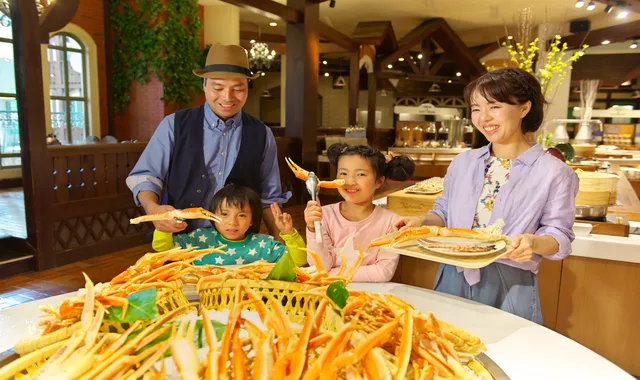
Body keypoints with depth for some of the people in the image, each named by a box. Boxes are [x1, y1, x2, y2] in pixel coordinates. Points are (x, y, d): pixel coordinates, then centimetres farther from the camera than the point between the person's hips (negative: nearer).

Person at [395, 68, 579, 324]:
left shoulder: (553, 173, -6)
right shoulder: (463, 162, 7)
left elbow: (559, 233, -4)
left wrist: (534, 243, -24)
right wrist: (423, 222, -6)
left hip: (509, 288, -4)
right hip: (453, 279, 4)